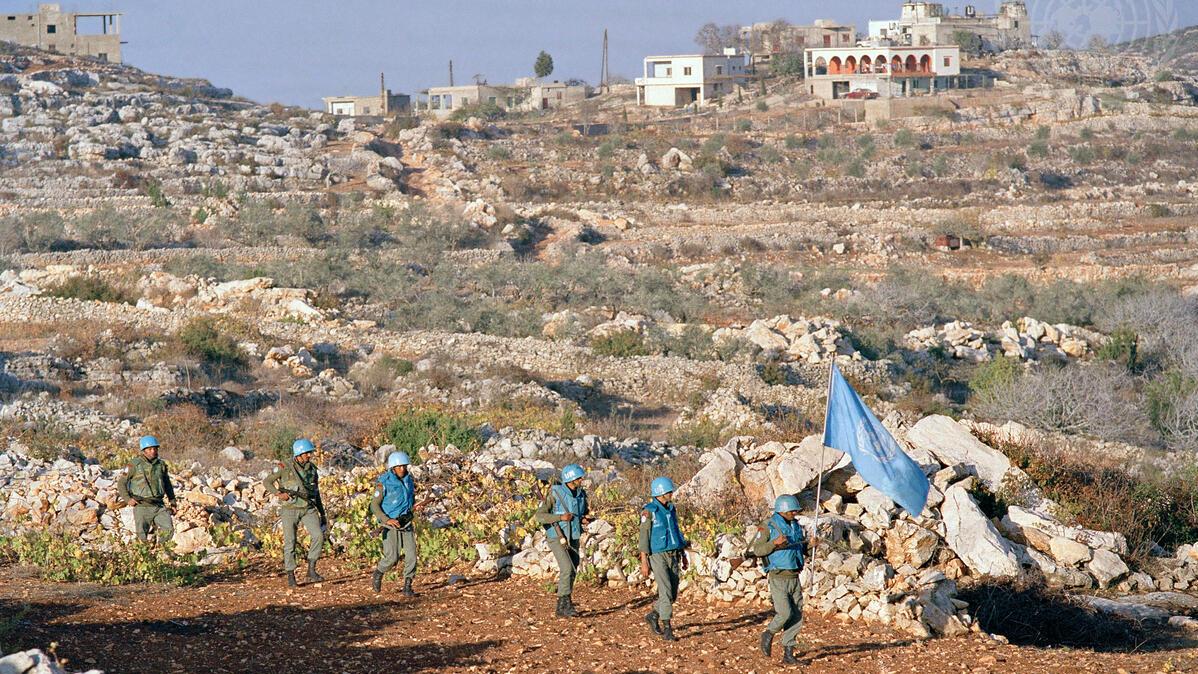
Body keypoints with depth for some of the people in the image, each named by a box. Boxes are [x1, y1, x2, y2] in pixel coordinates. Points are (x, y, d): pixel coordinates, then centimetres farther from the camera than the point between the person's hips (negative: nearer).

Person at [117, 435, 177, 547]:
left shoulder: (161, 465, 8)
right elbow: (121, 484, 2)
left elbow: (168, 485, 20)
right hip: (142, 507, -3)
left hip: (159, 506, 3)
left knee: (168, 530, -11)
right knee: (143, 538, -3)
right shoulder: (135, 465, -4)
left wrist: (173, 502, 15)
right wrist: (128, 499, -11)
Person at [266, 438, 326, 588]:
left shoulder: (312, 469, 7)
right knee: (290, 543, -2)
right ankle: (290, 577, 9)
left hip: (309, 509, 3)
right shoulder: (286, 468, -7)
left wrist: (322, 514, 17)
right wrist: (278, 494, -17)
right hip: (290, 510, -3)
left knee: (318, 536, -15)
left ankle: (311, 571, -7)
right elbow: (267, 482, 0)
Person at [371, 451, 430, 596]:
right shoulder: (385, 483, -10)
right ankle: (378, 574, 22)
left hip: (407, 523, 5)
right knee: (392, 558, -8)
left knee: (411, 555, -6)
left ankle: (407, 586, 2)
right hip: (391, 524, -5)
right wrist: (387, 520, -19)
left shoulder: (409, 482, 7)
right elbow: (374, 505, -8)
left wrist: (416, 506, -3)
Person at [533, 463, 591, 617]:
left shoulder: (581, 494, 2)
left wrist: (585, 519, -7)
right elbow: (540, 516, -16)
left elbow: (585, 513, 18)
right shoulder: (555, 493, -15)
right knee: (567, 569, -20)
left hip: (574, 539, 6)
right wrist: (560, 517, -28)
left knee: (572, 572, 7)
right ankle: (566, 605, -14)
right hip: (557, 538, -6)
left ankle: (562, 608, 18)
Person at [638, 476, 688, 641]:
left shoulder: (671, 510, 12)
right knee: (666, 591, -14)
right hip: (658, 555, -7)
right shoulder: (649, 511, -9)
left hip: (673, 556, 7)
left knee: (673, 594, 8)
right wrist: (644, 562, -15)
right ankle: (667, 629, -10)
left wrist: (683, 555, 18)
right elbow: (644, 537, -11)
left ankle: (653, 616, 31)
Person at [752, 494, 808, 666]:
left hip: (795, 579, 6)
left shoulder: (796, 526, 11)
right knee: (785, 613, -17)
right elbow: (757, 550, -11)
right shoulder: (768, 527, -8)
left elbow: (803, 550, 20)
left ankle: (788, 655, 8)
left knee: (797, 617, 2)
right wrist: (775, 543, -26)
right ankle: (768, 634, 13)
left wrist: (809, 544, -2)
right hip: (778, 579, -6)